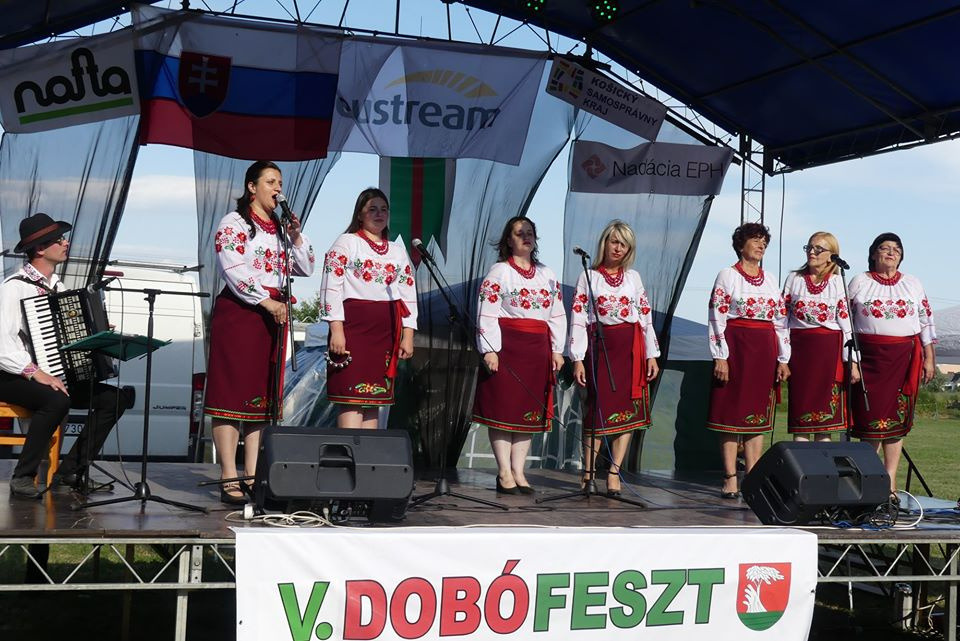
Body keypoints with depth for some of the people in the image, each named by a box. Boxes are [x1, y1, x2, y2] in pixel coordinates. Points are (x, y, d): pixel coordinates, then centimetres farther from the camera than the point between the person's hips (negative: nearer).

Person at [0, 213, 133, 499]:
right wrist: (36, 374, -29)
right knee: (56, 401, -37)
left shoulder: (57, 287, 13)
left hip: (56, 376, 8)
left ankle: (70, 472, -4)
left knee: (114, 398, -8)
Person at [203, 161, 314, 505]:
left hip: (273, 316, 7)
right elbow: (234, 272, -13)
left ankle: (254, 477, 6)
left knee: (262, 395, 4)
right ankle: (229, 480, -8)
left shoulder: (280, 227, 20)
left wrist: (295, 235, 5)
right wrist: (267, 303, -16)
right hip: (238, 313, -7)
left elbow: (306, 268, 17)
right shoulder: (234, 223, -1)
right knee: (232, 393, -8)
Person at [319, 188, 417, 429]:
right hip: (353, 323, -5)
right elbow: (331, 286, -5)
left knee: (374, 399, 5)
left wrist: (408, 335, 6)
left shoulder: (398, 251, 19)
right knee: (352, 396, -11)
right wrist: (336, 329, -14)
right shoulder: (346, 243, 4)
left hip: (387, 328, 5)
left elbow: (409, 294, 16)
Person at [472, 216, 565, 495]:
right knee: (503, 407, -5)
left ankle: (518, 472, 9)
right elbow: (487, 313, -6)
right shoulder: (499, 272, 1)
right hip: (507, 345, -5)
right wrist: (489, 350, -14)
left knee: (530, 410, 4)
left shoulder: (547, 274, 17)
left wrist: (557, 350, 10)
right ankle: (504, 473, -1)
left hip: (538, 348, 5)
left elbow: (557, 314, 17)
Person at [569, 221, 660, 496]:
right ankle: (588, 473, 5)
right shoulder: (589, 277, 4)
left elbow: (646, 317, 12)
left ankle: (614, 473, 2)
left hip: (631, 349, 3)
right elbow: (577, 319, -1)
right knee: (598, 408, -3)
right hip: (600, 347, -3)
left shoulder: (634, 277, 13)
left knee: (628, 410, -2)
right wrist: (577, 359, -8)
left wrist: (651, 355, 5)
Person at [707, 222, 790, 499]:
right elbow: (716, 318, -6)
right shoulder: (727, 275, 0)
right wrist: (720, 356, -13)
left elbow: (781, 321, 15)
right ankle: (730, 479, 0)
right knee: (731, 413, -3)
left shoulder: (770, 280, 15)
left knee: (759, 413, 5)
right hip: (736, 346, -5)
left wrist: (783, 359, 9)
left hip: (765, 350, 5)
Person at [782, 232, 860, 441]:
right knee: (801, 406, -1)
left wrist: (852, 362, -3)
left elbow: (846, 323, 2)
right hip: (800, 348, 1)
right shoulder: (794, 279, 8)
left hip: (829, 350, -1)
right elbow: (782, 317, 8)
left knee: (826, 409, 0)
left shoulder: (838, 283, 4)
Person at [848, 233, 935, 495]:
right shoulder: (859, 282, 7)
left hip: (905, 358, 2)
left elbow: (926, 322, 13)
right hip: (869, 357, -2)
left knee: (897, 417, 1)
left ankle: (890, 480, 4)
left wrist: (929, 358, 8)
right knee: (870, 415, -4)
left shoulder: (912, 284, 13)